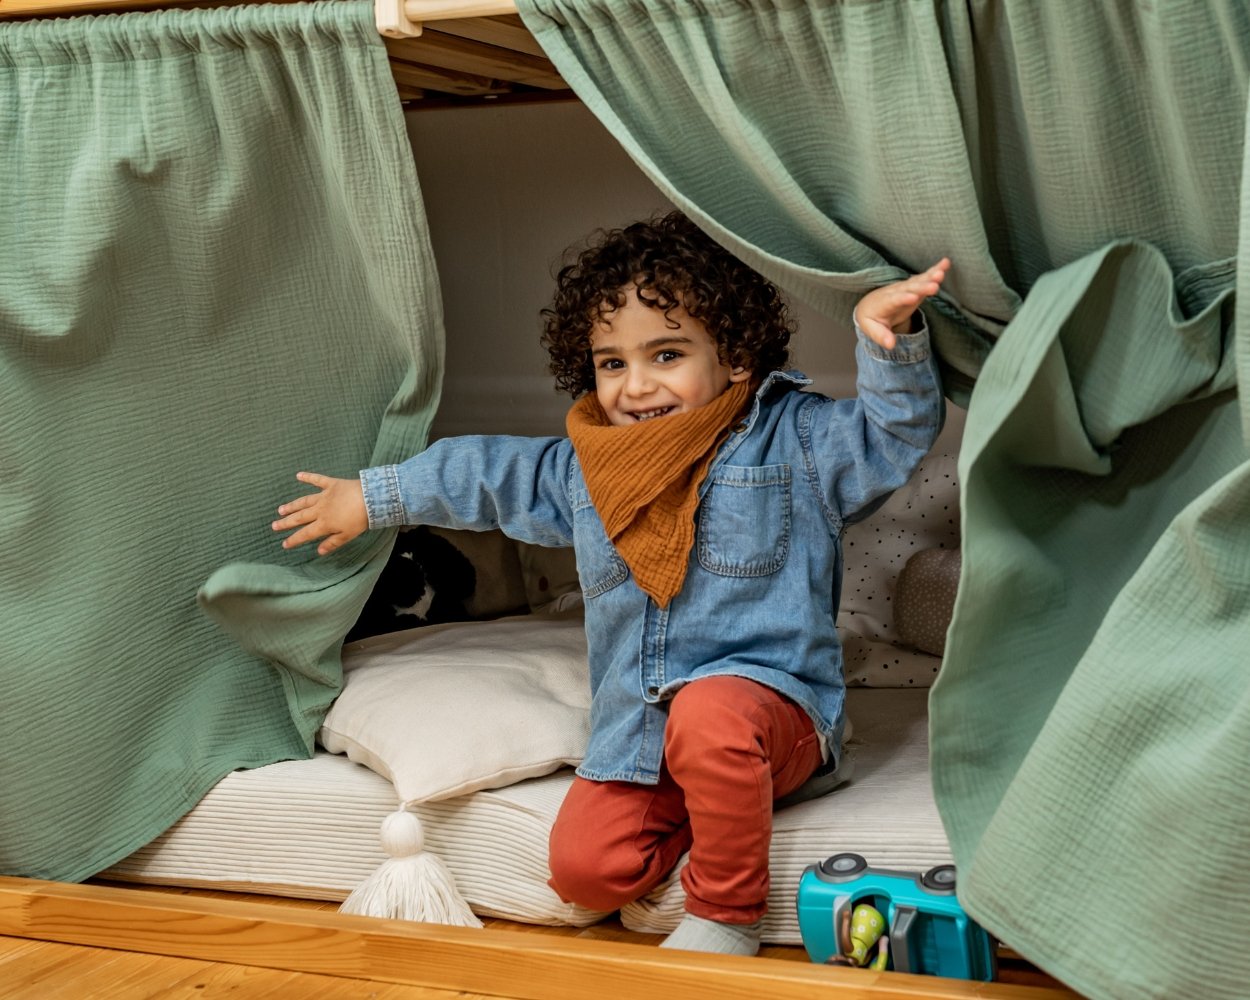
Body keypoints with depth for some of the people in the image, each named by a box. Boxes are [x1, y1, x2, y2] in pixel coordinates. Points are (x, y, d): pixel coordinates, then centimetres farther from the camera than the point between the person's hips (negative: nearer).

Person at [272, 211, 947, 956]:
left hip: (774, 703, -4)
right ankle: (719, 805, 8)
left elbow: (896, 433, -15)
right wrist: (374, 497, 34)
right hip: (636, 724, 5)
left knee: (709, 714, -40)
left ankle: (726, 915, -16)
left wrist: (888, 337, -34)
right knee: (584, 868, -16)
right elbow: (487, 473, 26)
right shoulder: (582, 467, 11)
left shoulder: (792, 441, -4)